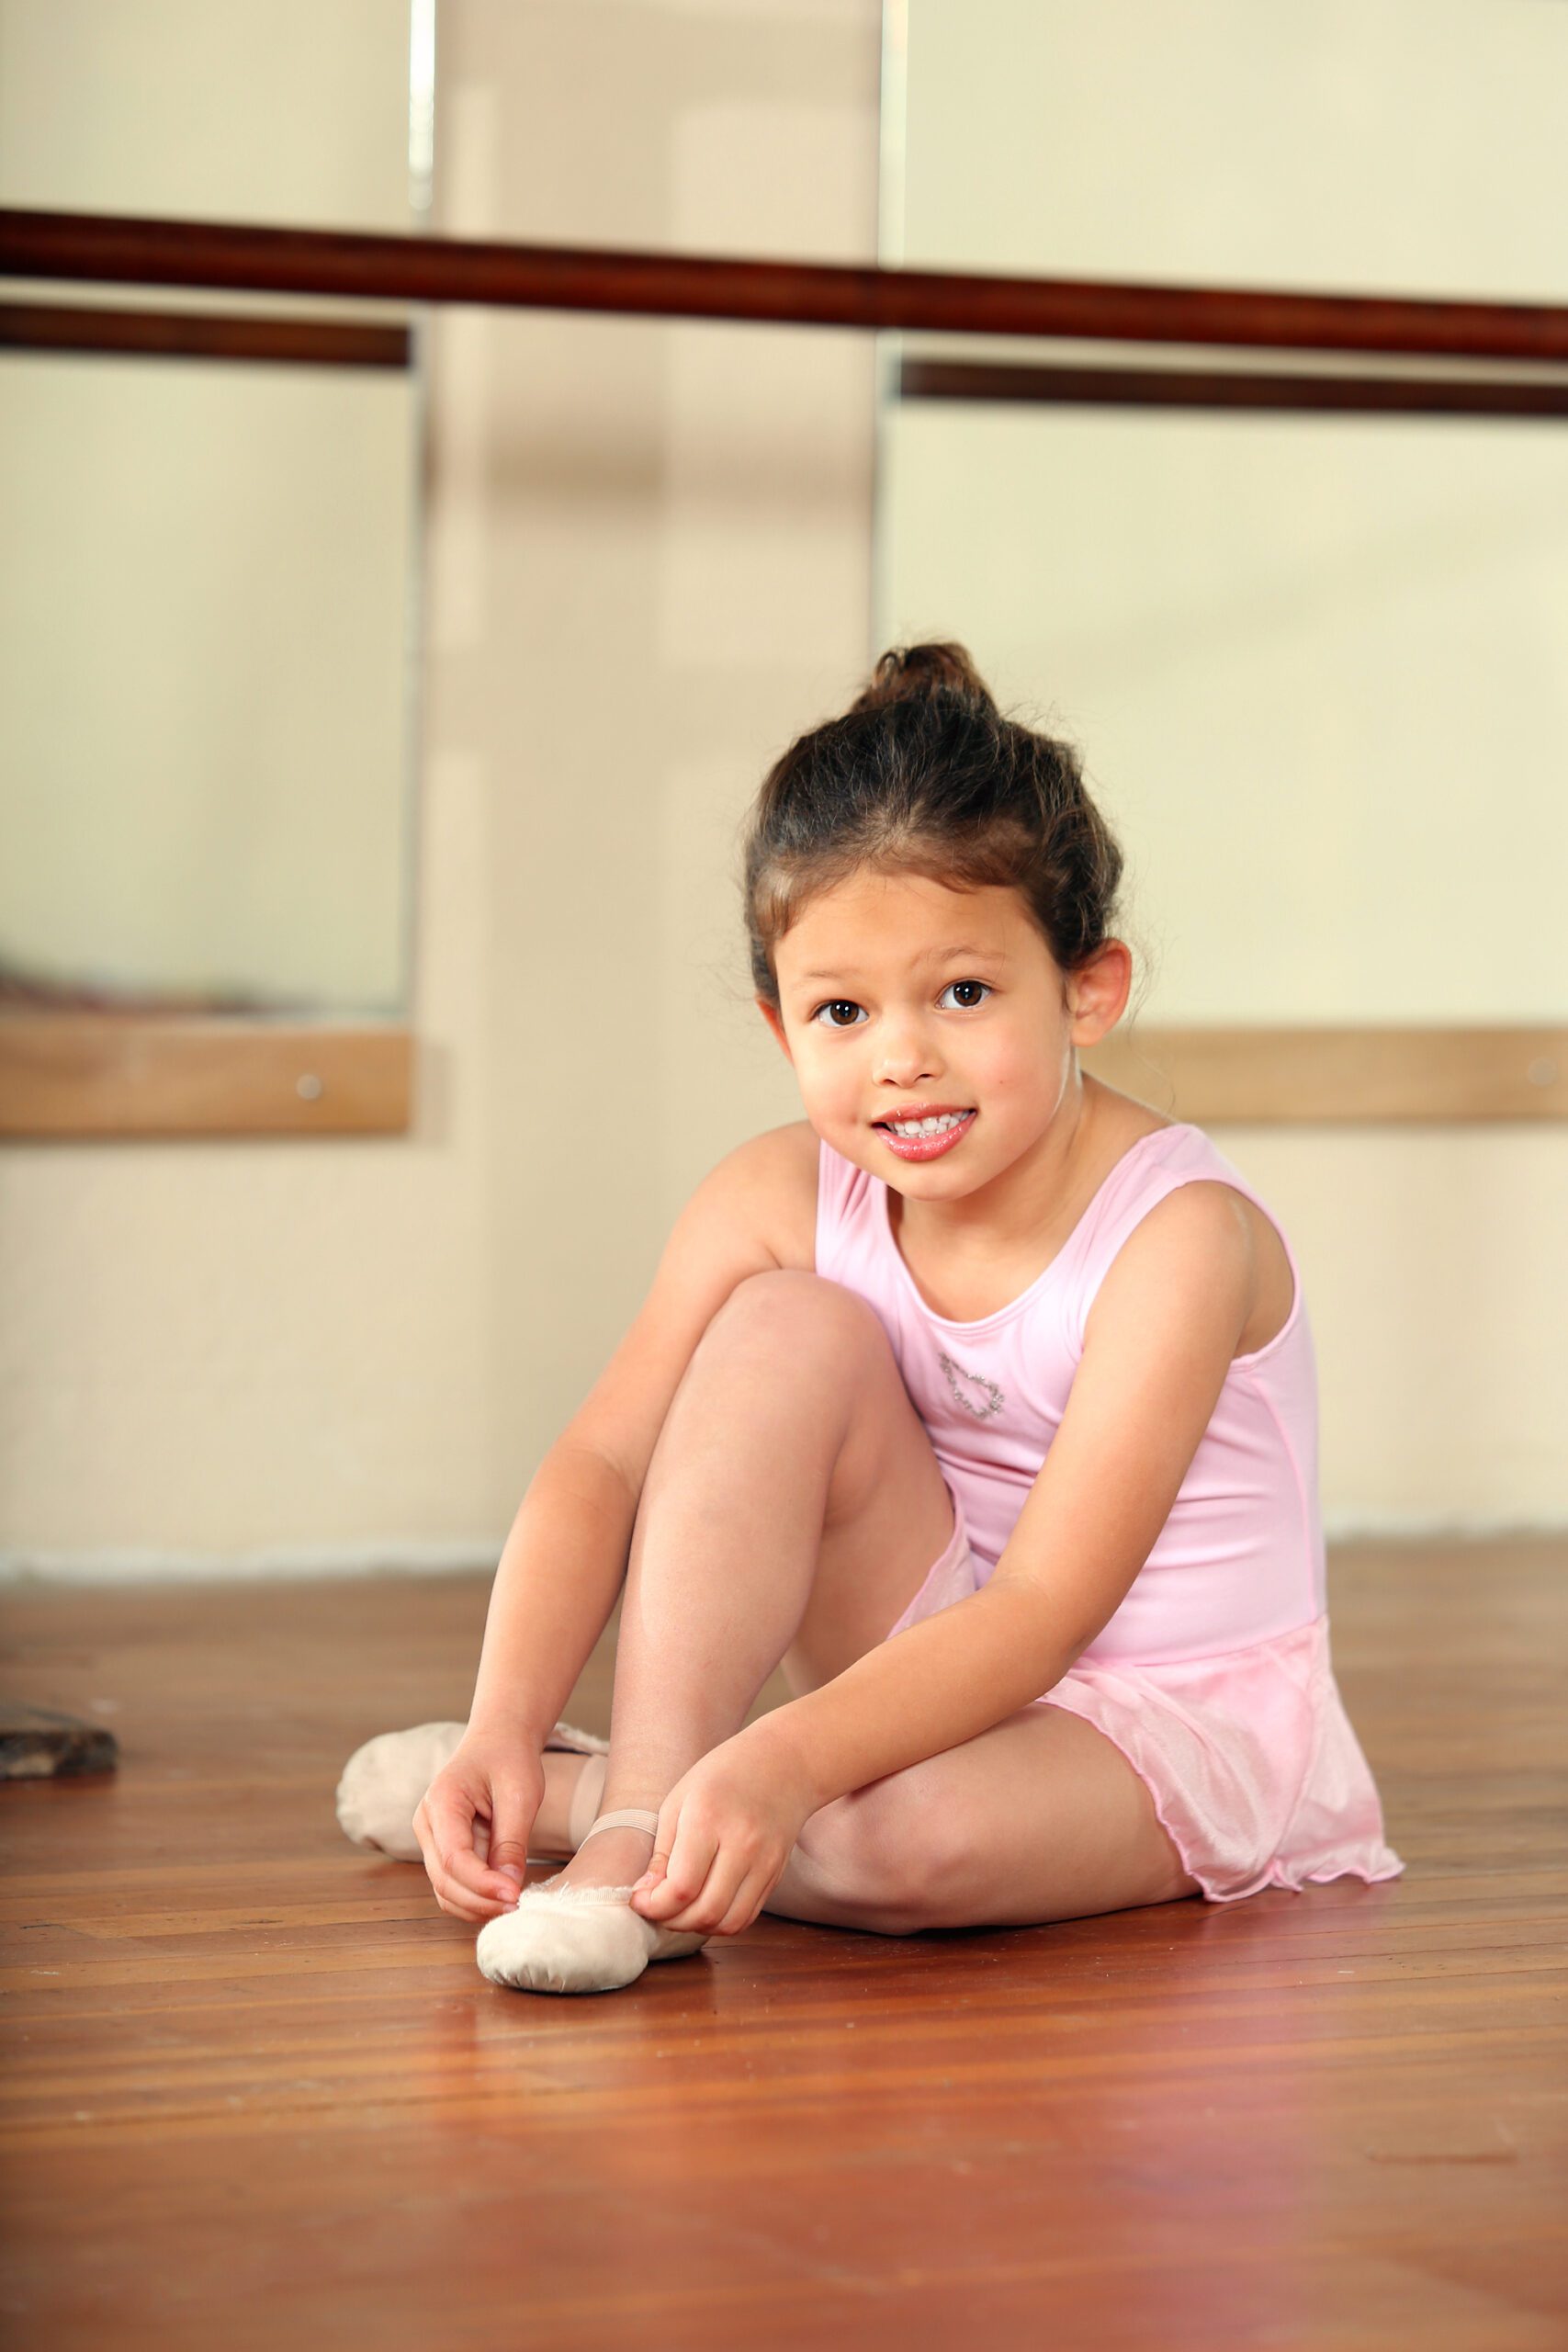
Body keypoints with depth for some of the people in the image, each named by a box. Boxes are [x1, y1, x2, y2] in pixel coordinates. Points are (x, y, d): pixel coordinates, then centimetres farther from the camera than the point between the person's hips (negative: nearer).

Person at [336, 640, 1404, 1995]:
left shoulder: (1178, 1235, -25)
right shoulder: (779, 1204, -10)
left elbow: (1045, 1609, -31)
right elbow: (602, 1466, -13)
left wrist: (782, 1764, -44)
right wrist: (503, 1721, -31)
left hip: (1174, 1716, -5)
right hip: (936, 1658, 5)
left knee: (913, 1840, -38)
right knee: (785, 1326, -20)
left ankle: (593, 1796, -12)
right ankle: (649, 1787, -25)